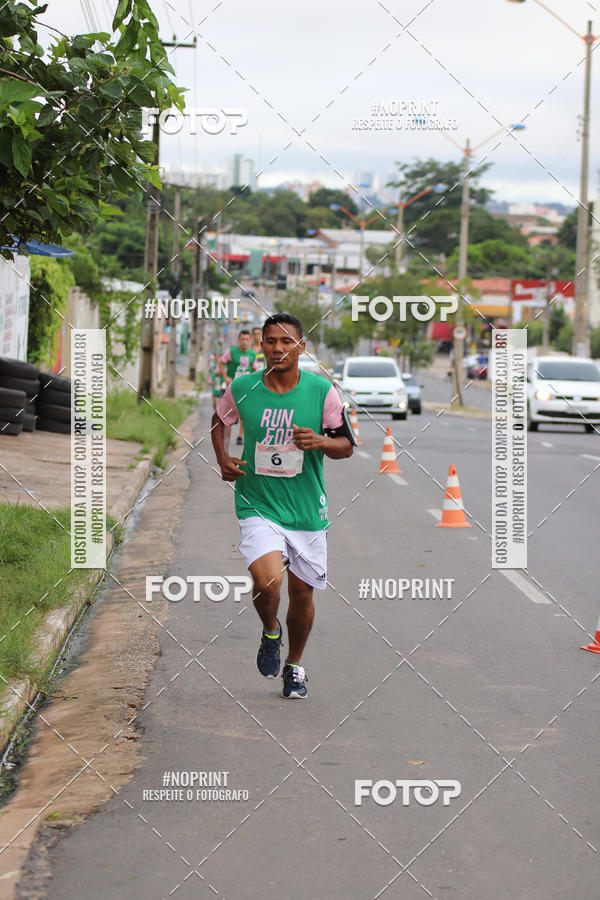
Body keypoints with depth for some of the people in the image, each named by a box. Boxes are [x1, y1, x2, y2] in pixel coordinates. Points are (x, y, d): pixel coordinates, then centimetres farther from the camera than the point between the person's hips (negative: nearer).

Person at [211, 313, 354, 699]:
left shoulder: (322, 391, -6)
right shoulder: (242, 389, -4)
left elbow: (347, 445, 1)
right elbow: (220, 421, 18)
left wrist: (320, 442, -20)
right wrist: (223, 459, 2)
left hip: (307, 509, 1)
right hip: (259, 506, -1)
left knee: (302, 593, 10)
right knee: (268, 580, -23)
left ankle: (295, 666, 36)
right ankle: (270, 632, 12)